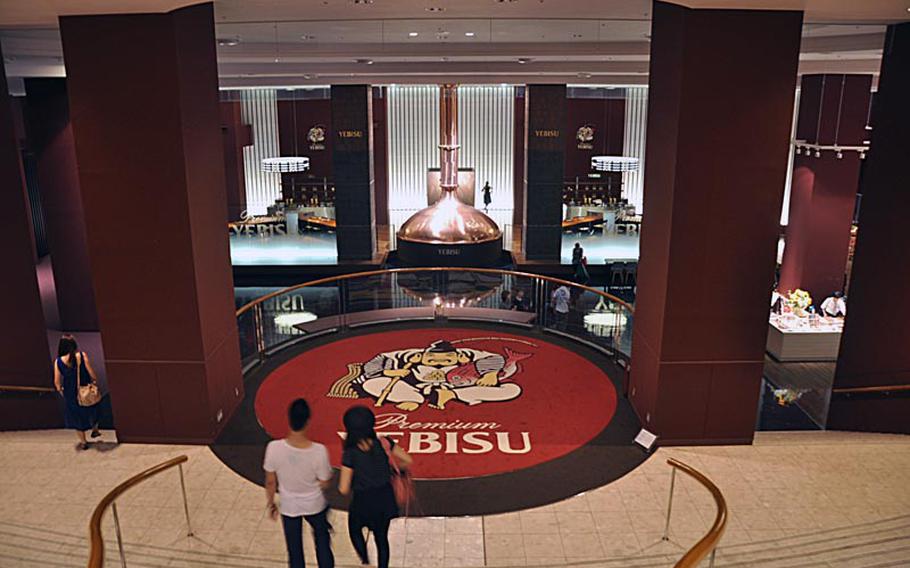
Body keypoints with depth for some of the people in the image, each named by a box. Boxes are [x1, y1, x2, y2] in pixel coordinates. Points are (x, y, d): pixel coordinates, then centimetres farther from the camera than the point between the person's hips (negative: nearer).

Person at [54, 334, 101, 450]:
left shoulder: (58, 362, -14)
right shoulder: (82, 356, -18)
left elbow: (57, 382, -9)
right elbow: (92, 373, -15)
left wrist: (60, 389, 11)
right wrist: (95, 381, 5)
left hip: (70, 394, 1)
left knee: (76, 416, 18)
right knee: (91, 409, 26)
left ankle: (83, 442, 27)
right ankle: (95, 430, 44)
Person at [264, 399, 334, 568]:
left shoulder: (274, 448, -29)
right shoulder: (319, 451, -32)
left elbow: (270, 482, -13)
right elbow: (325, 484, -17)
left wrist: (271, 503, 5)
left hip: (289, 506, 1)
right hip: (315, 505, -1)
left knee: (294, 551, 22)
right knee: (322, 543, 28)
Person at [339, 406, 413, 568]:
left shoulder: (350, 454, -24)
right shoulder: (384, 444, -16)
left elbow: (344, 489, -19)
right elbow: (407, 461, -8)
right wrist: (393, 468, 10)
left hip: (363, 502, -3)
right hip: (385, 499, 3)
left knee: (355, 530, 29)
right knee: (382, 537, 24)